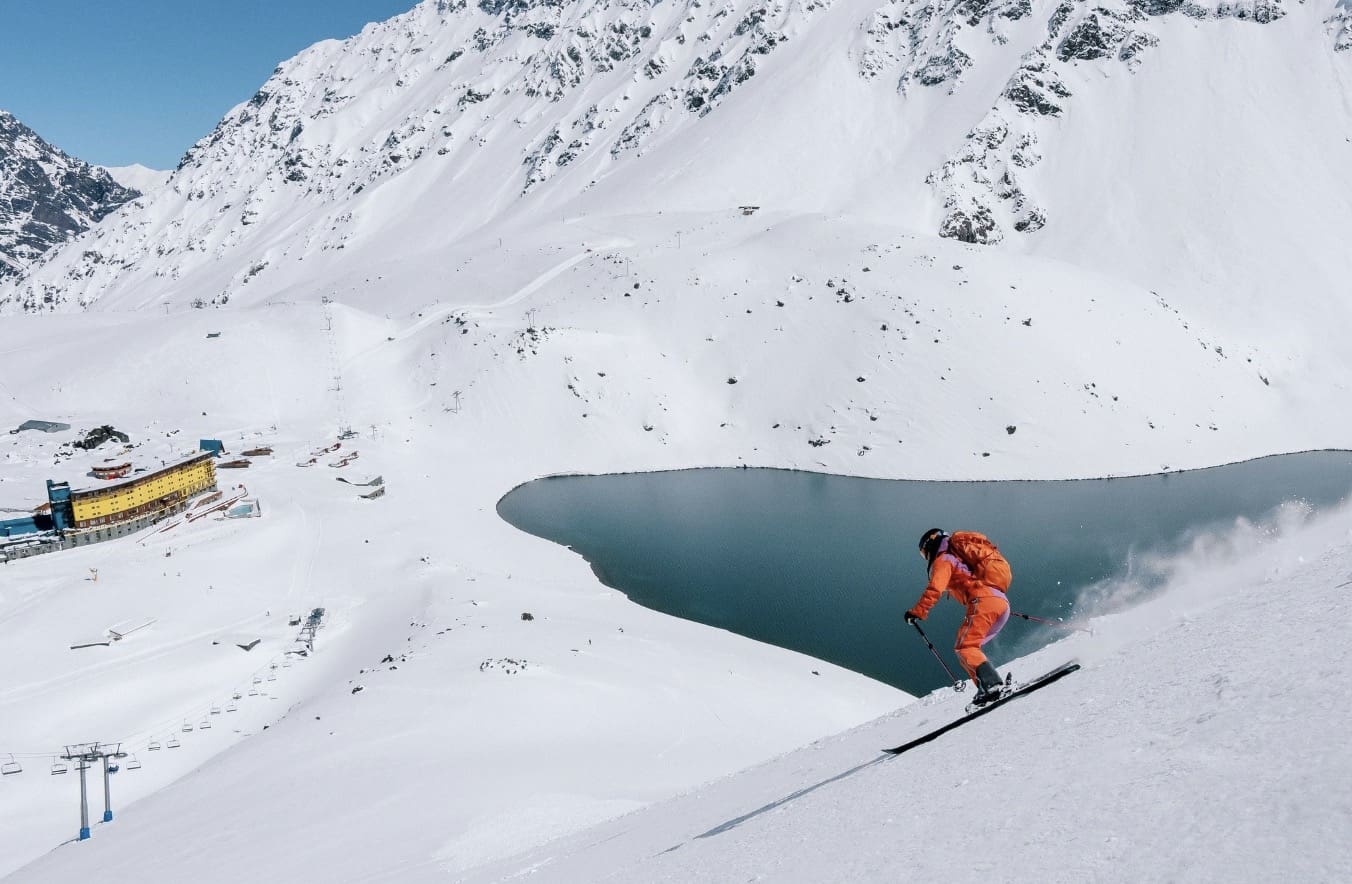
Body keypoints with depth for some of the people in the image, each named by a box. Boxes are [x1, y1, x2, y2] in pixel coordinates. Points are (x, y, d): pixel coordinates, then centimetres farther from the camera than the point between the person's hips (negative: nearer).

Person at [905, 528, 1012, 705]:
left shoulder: (943, 559, 8)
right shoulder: (961, 557, 34)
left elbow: (935, 589, -9)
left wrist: (917, 611, -9)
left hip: (983, 601, -9)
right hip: (1002, 602, 9)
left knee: (964, 647, -12)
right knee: (970, 646, 13)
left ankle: (992, 684, -30)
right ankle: (987, 689, -1)